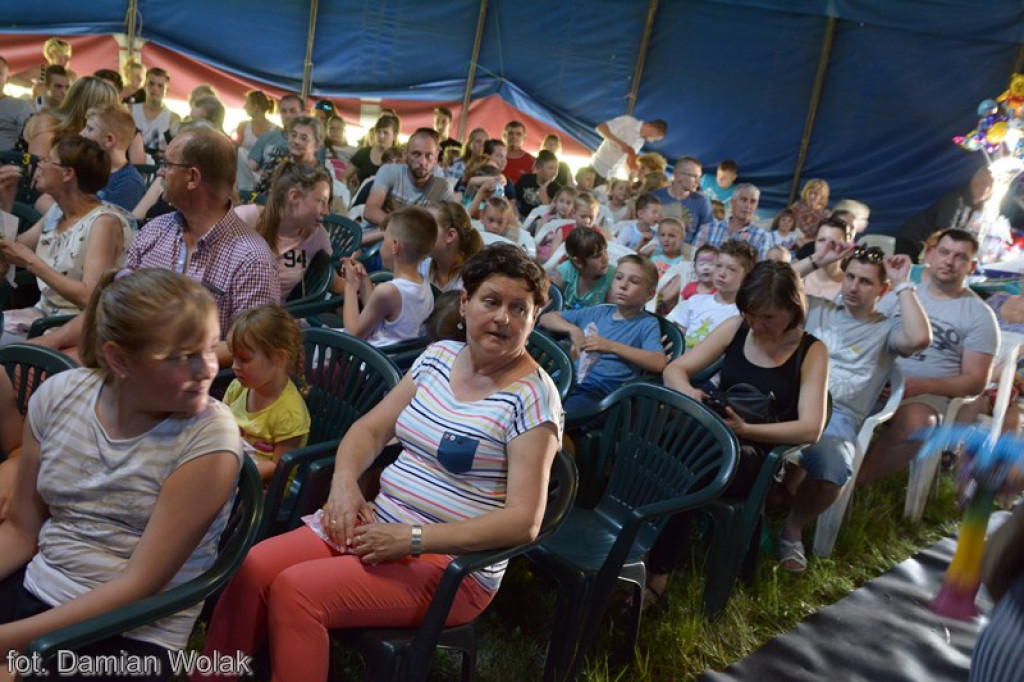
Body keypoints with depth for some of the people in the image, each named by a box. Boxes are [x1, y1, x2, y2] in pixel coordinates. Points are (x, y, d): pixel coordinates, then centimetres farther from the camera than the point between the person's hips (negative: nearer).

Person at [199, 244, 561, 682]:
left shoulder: (532, 396, -14)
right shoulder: (439, 356, 6)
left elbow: (524, 520, -20)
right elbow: (370, 429, 11)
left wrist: (413, 539, -24)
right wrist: (345, 480, -10)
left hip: (449, 561, -6)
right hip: (379, 524, 6)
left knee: (296, 590, -22)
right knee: (252, 569, -10)